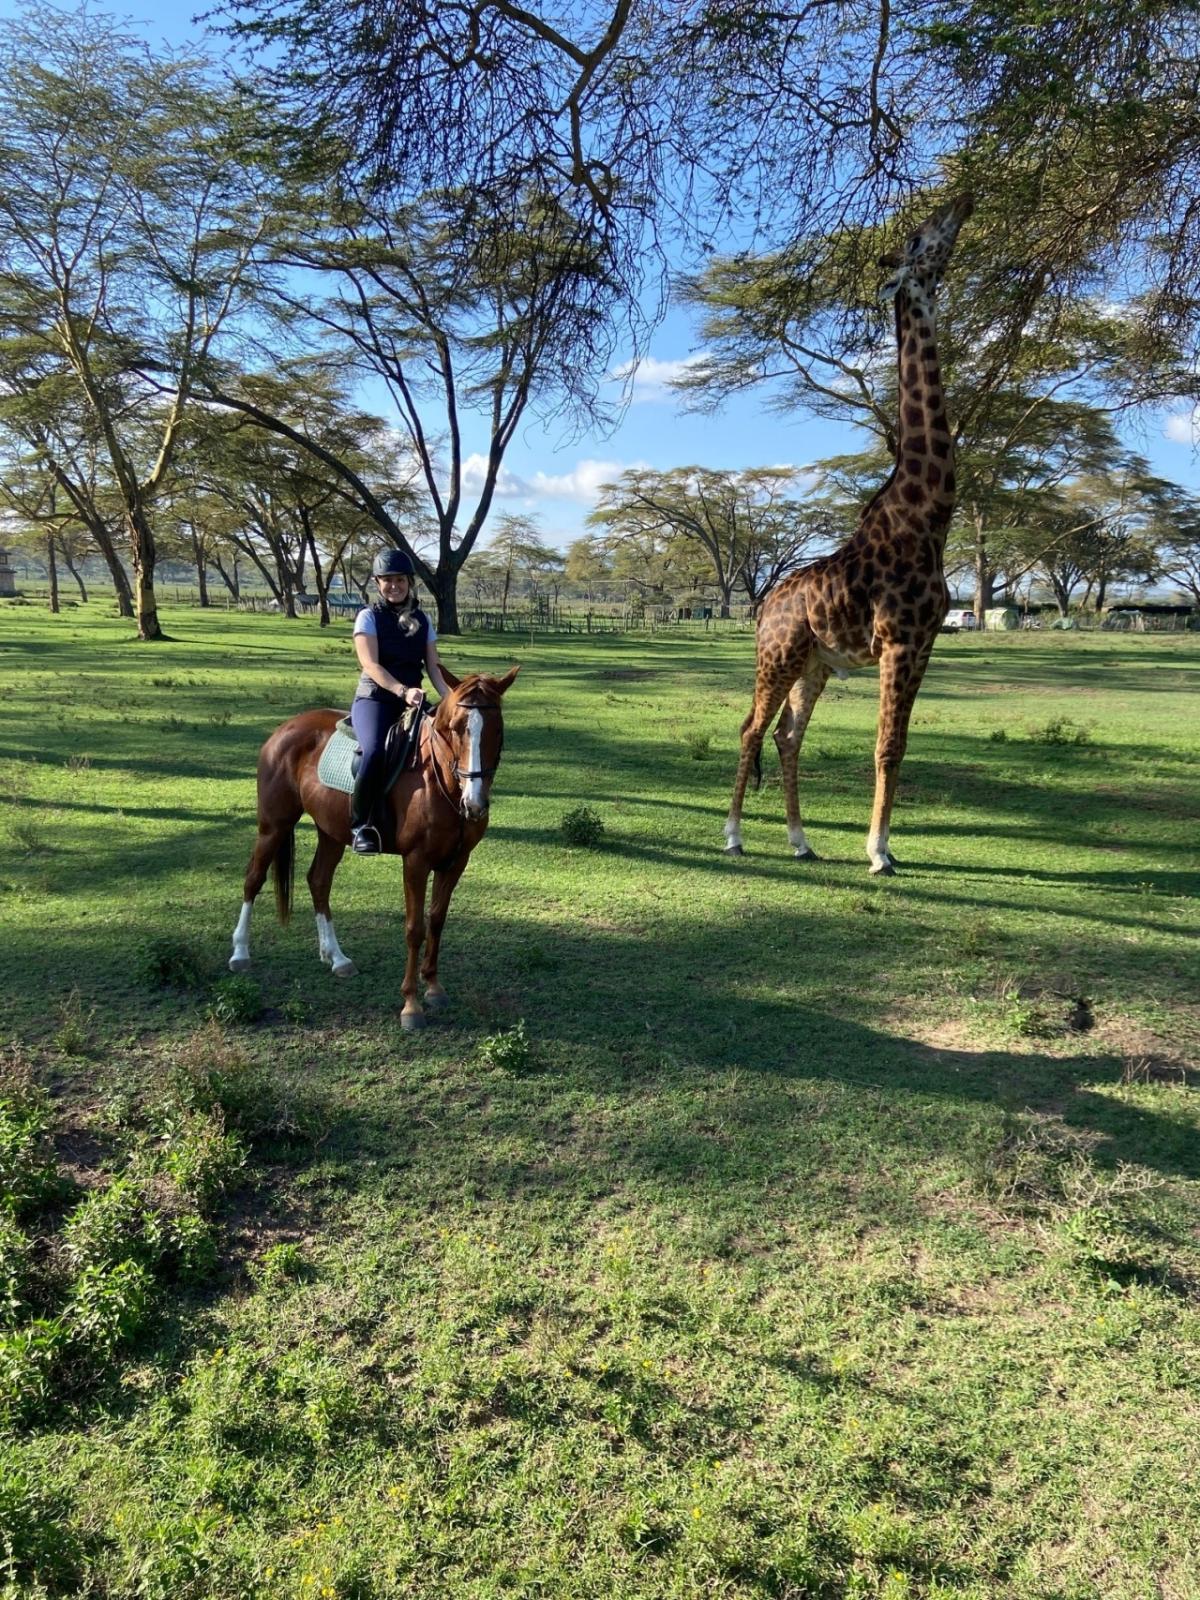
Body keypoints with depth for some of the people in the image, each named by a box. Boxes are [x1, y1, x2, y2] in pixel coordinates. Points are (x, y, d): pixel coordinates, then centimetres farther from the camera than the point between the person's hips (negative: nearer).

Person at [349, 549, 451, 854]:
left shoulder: (422, 620, 13)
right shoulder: (369, 617, -1)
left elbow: (433, 667, 9)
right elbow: (370, 665, -14)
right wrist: (403, 690, -30)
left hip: (412, 700, 5)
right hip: (374, 699, -5)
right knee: (375, 751, -34)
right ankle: (360, 826, -21)